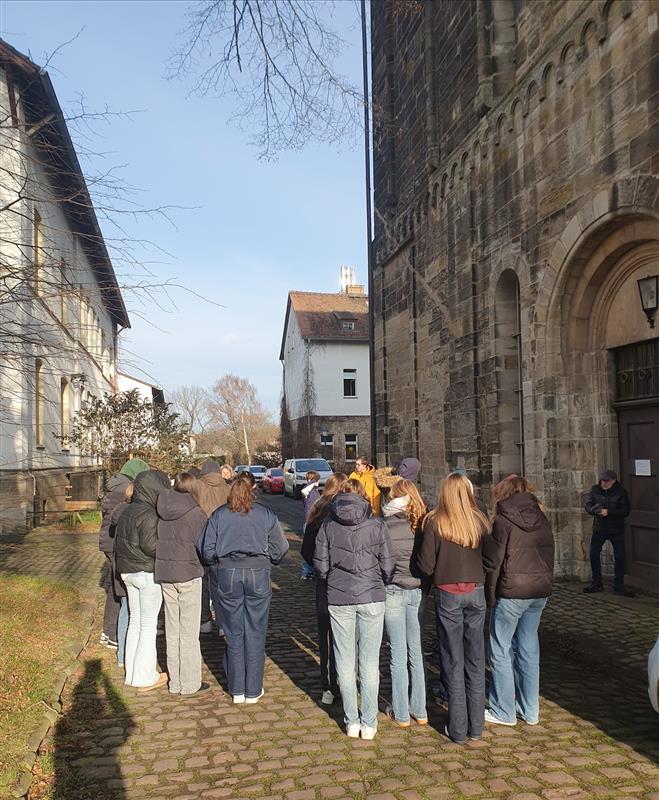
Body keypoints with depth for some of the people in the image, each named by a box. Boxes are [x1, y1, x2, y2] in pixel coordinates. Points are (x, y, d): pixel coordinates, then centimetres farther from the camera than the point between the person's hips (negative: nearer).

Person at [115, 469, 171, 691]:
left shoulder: (128, 511, 10)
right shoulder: (148, 515, -19)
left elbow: (119, 541, 16)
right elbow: (150, 546, -25)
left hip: (128, 572, 9)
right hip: (147, 573, -9)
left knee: (135, 622, 17)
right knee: (148, 625, 1)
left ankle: (132, 673, 25)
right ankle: (145, 677, 8)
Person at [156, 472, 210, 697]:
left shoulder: (160, 512, 2)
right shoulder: (196, 513, -13)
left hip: (164, 574, 5)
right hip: (188, 573, -5)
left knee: (172, 630, 14)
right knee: (189, 632, 4)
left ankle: (175, 683, 22)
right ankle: (190, 684, 11)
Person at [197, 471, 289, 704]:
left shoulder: (219, 515, 3)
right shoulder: (265, 514, 1)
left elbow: (206, 549, 1)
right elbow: (280, 549, 2)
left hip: (227, 574, 1)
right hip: (258, 573, -1)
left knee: (234, 634, 11)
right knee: (255, 634, 8)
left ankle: (237, 690, 18)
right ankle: (253, 691, 15)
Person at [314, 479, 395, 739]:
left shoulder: (328, 523, -1)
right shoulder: (376, 524, -4)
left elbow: (321, 565, 0)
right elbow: (388, 566, -4)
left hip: (338, 598, 1)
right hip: (372, 597, -1)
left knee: (345, 661, 11)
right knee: (370, 662, 8)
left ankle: (352, 722, 19)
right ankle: (369, 723, 15)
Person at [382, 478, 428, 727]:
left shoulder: (387, 525, -14)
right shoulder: (424, 523, -5)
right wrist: (426, 584, 14)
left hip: (393, 592, -3)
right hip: (418, 591, 3)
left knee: (398, 652, 6)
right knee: (416, 650, 14)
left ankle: (401, 714, 15)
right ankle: (419, 711, 22)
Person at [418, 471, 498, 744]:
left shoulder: (434, 522, -10)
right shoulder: (479, 520, -3)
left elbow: (425, 565, -11)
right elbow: (492, 559, -3)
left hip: (448, 594, -2)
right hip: (476, 593, 3)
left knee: (453, 661, 7)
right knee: (475, 659, 12)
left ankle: (458, 729, 14)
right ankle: (476, 726, 21)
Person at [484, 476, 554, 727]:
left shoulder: (503, 521, -8)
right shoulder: (541, 519, 8)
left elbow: (495, 561, -9)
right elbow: (549, 556, 10)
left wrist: (490, 596, -1)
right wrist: (545, 584, 15)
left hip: (512, 592, -6)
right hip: (540, 592, 6)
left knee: (500, 649, 5)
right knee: (528, 649, 15)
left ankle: (504, 712, 11)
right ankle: (530, 710, 21)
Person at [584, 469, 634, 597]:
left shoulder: (621, 492, -9)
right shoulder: (595, 490, -2)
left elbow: (626, 510, -14)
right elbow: (588, 505, -3)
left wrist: (609, 512, -26)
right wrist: (595, 510, -26)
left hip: (617, 530, -2)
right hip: (599, 528, 2)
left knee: (619, 557, -1)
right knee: (594, 555, 2)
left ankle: (618, 586, 12)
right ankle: (596, 584, 17)